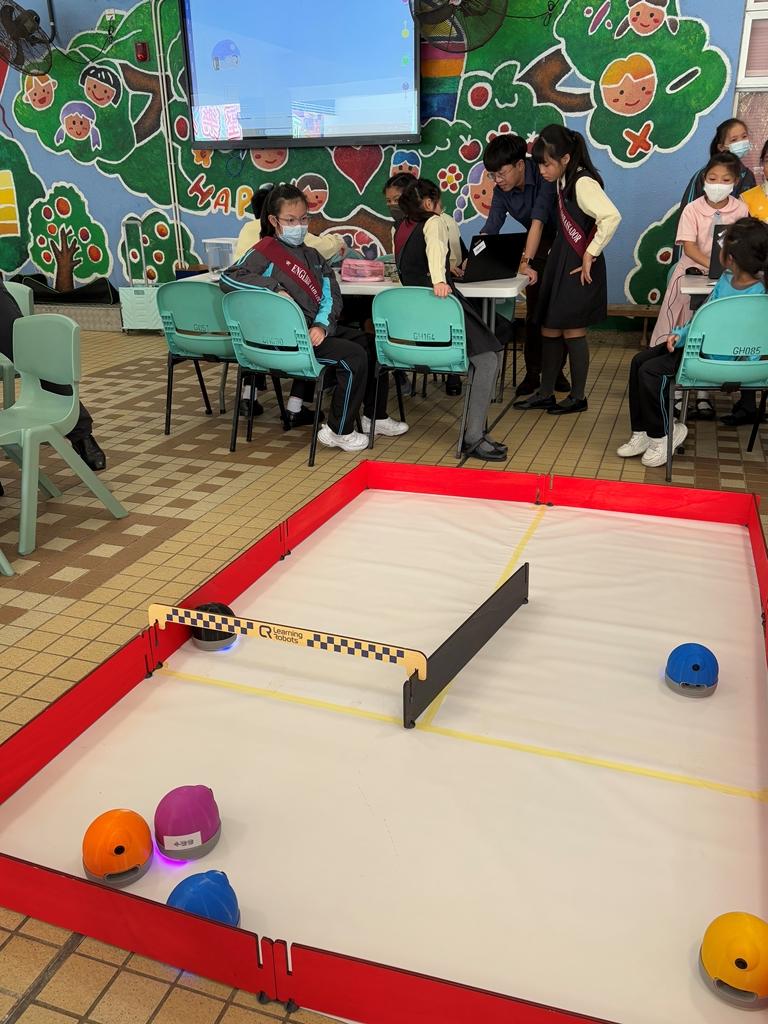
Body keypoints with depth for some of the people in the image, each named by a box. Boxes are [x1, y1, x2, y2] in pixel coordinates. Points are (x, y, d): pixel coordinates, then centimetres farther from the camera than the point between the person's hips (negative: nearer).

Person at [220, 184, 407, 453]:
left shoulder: (312, 256, 17)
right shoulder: (265, 251, -3)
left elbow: (331, 294, 6)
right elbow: (228, 278, -17)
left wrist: (322, 325, -14)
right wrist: (275, 288, -21)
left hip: (319, 329, 8)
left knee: (372, 344, 5)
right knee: (354, 357, -20)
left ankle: (375, 417, 19)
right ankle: (338, 432, -8)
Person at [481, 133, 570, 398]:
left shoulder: (545, 176, -30)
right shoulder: (502, 190, -12)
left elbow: (538, 222, -40)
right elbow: (490, 229, -19)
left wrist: (525, 263, -49)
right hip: (540, 246, 4)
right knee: (534, 311, 0)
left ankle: (556, 369, 16)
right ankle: (532, 373, 6)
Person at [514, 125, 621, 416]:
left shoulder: (583, 183, -18)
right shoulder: (564, 180, 9)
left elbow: (612, 217, -29)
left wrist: (590, 254, -23)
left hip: (578, 268, -9)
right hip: (560, 263, 9)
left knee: (572, 331, -1)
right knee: (549, 329, 10)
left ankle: (578, 397, 13)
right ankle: (546, 393, 20)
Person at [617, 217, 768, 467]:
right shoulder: (727, 278, 5)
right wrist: (681, 334, -2)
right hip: (701, 342, 9)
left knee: (651, 371, -21)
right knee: (639, 361, 3)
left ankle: (663, 435, 0)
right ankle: (642, 432, 10)